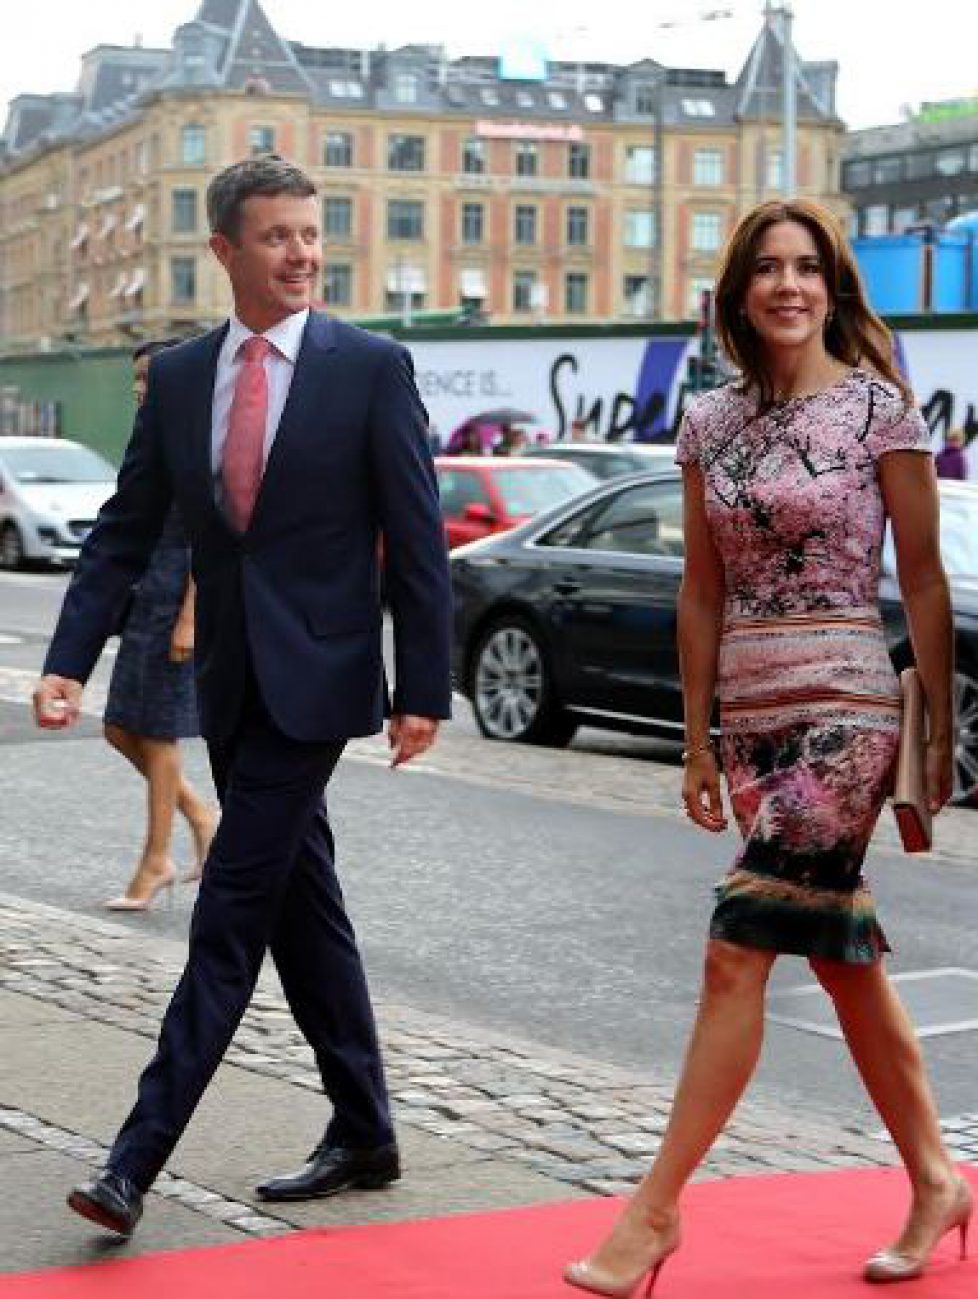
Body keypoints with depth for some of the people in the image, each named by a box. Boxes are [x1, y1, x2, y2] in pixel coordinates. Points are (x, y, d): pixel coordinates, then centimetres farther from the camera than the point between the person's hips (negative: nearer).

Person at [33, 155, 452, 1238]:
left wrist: (423, 687, -9)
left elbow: (415, 537, -5)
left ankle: (138, 1157, -7)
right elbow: (124, 532, 7)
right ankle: (362, 1134, 25)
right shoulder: (177, 377, 7)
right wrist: (68, 660, -4)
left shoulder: (370, 367, -5)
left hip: (314, 679, -5)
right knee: (300, 906, 13)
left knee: (231, 913, -9)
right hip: (229, 683, 6)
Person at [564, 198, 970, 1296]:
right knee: (843, 956, 13)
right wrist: (698, 743, 11)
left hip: (844, 709, -6)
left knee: (736, 955, -9)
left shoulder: (879, 409, -5)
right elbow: (703, 593, 12)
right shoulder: (710, 423, 9)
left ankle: (657, 1207, -2)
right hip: (751, 715, 6)